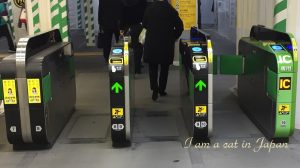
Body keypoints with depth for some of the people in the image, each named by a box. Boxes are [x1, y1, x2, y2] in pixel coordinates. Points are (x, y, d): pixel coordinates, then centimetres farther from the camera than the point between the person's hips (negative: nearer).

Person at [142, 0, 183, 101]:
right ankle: (161, 90, 20)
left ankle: (154, 89, -7)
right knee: (164, 68, 13)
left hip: (151, 43, 1)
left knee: (153, 67, 9)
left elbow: (144, 24, 7)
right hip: (167, 44, 0)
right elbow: (179, 27, -6)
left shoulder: (150, 8, -5)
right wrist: (173, 38, 9)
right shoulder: (171, 10, -9)